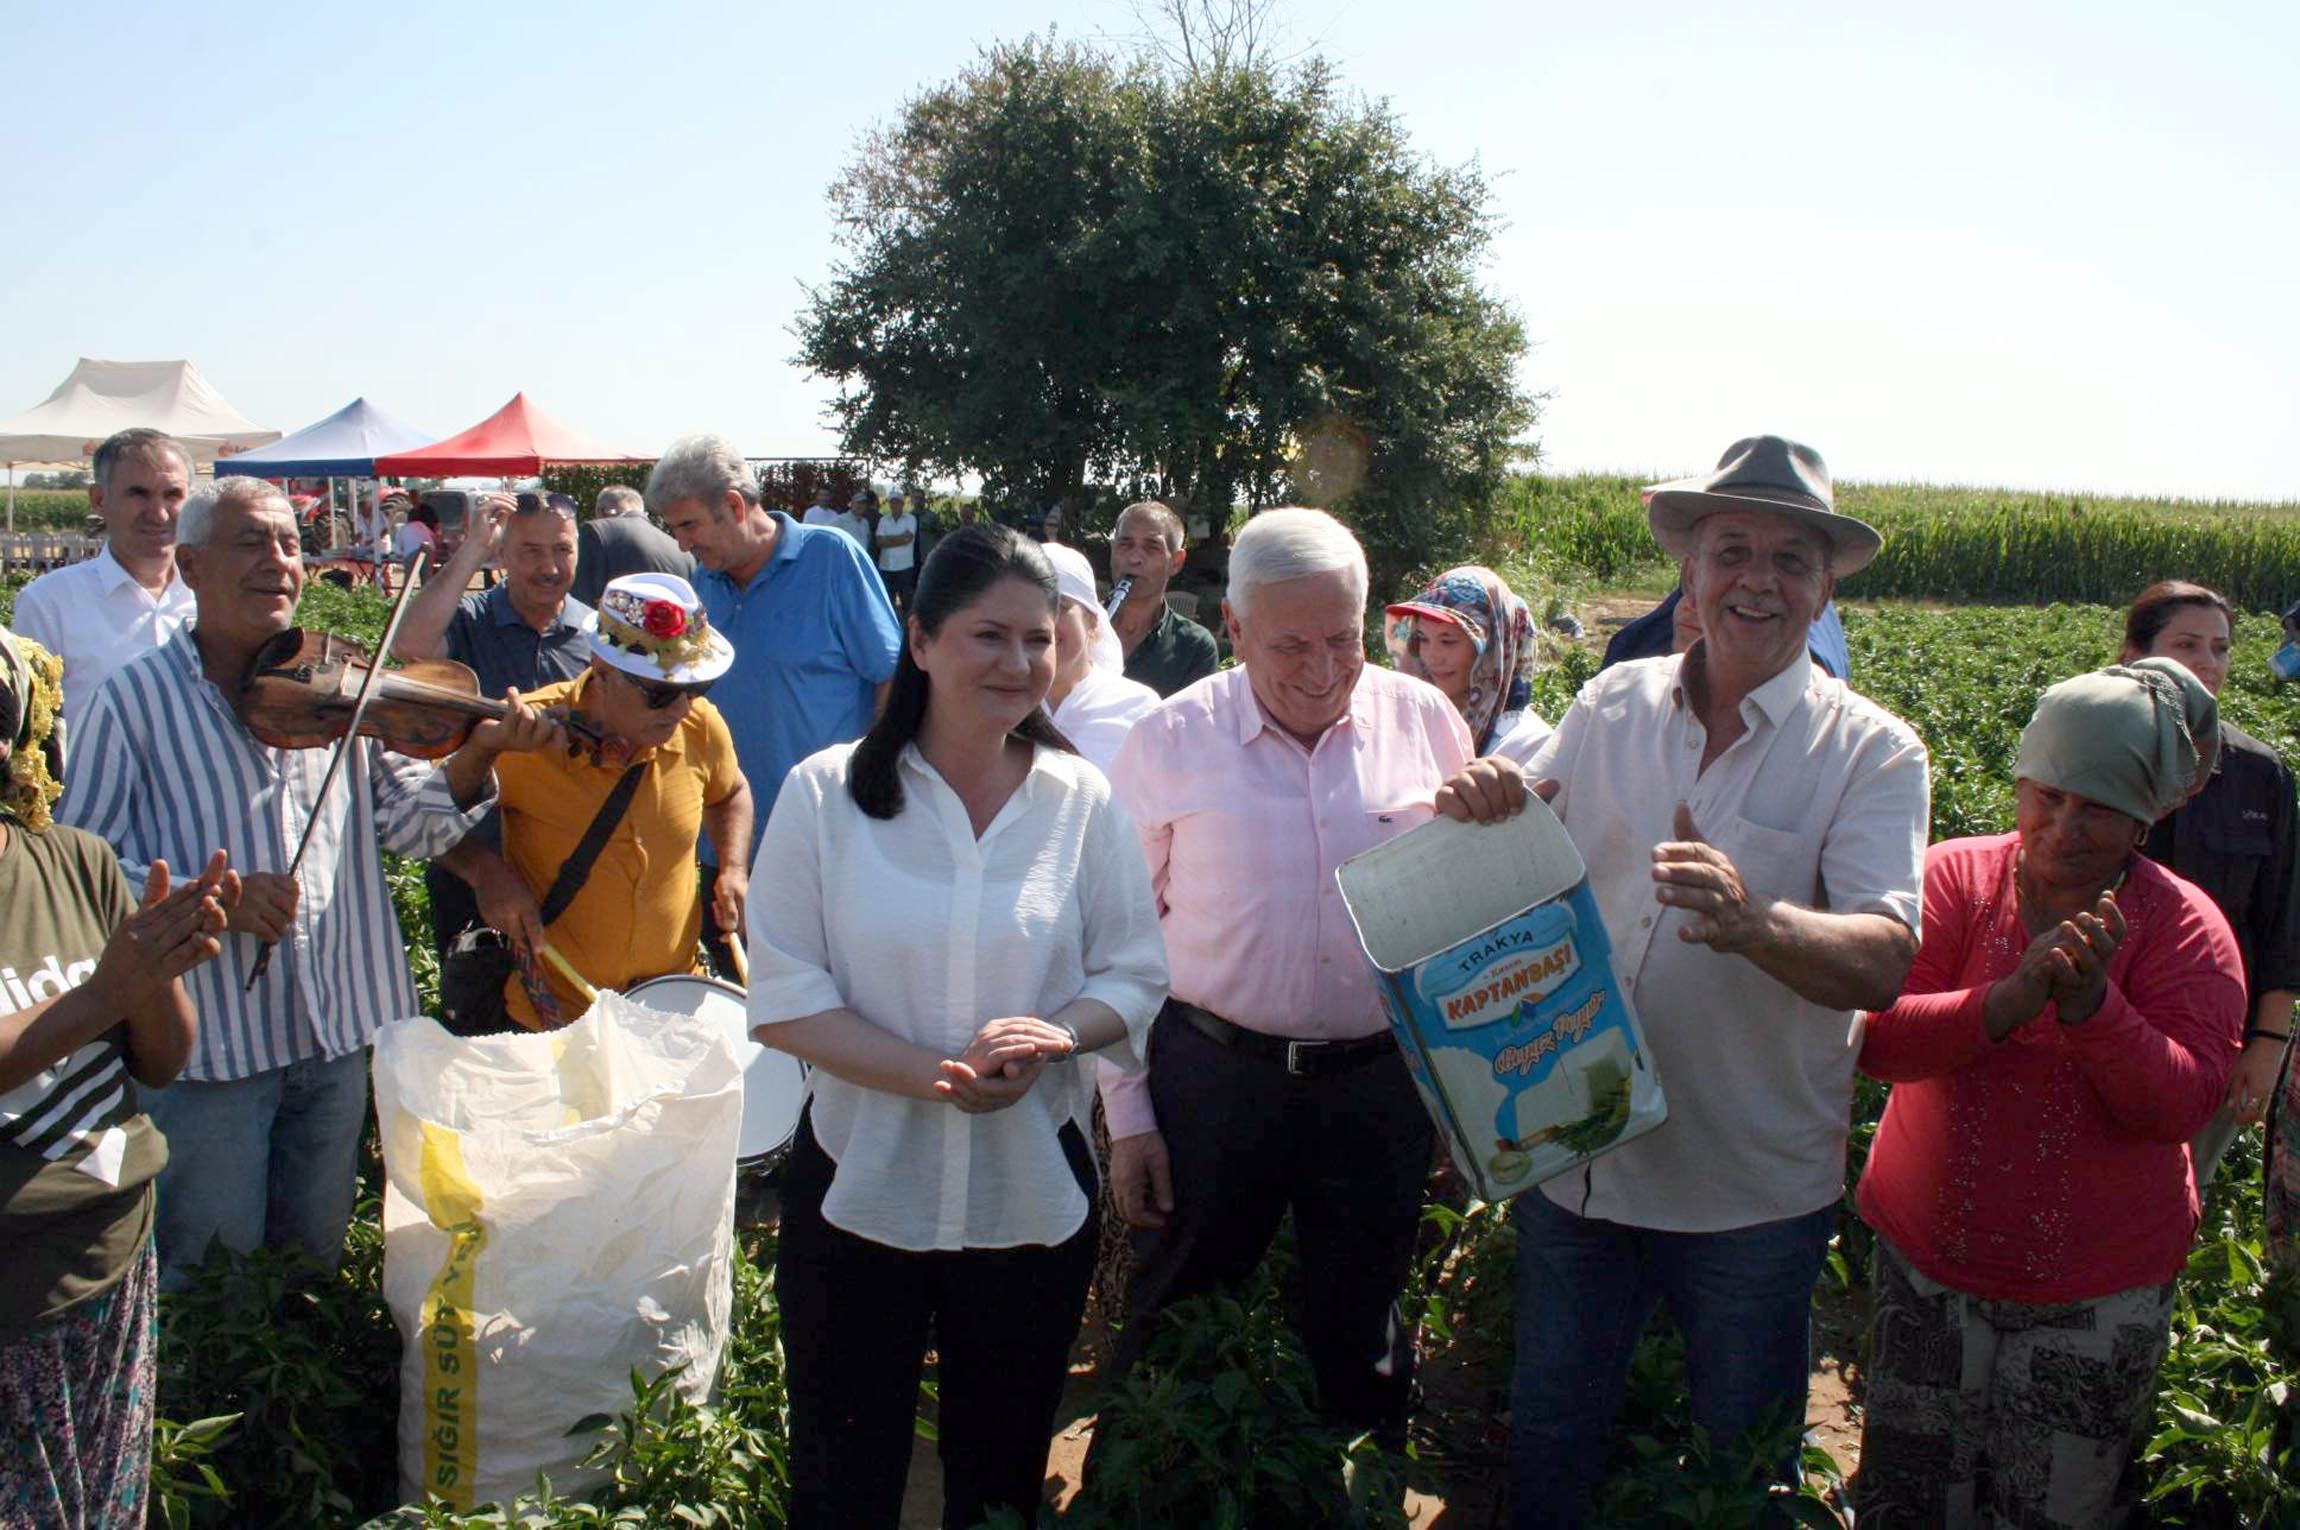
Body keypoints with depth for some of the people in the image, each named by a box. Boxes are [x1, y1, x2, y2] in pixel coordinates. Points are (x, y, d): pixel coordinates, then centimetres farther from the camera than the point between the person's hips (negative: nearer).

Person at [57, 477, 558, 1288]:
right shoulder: (137, 699, -6)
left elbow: (402, 819, -1)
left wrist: (477, 755, -19)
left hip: (338, 1031, 3)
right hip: (207, 1039, -3)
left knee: (318, 1253, 21)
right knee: (205, 1284, 11)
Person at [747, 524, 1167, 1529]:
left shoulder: (1078, 798, -1)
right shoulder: (827, 793, -8)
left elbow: (1137, 976, 1)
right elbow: (784, 996, -9)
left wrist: (1052, 1037, -20)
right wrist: (936, 1075, -22)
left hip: (1032, 1193, 2)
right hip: (858, 1184, -1)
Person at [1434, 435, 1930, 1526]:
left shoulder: (1872, 752, -10)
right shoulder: (1613, 705, 0)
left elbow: (1882, 961, -22)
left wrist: (1755, 922, -43)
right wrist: (1482, 804, -15)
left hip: (1754, 1186, -2)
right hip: (1573, 1152, 3)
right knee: (1548, 1435, 20)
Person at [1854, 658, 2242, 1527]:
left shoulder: (2183, 926, -6)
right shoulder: (1954, 878, -7)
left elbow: (2184, 1104, -15)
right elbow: (1877, 1040, -16)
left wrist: (2092, 1002, -30)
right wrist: (2005, 1005, -32)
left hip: (2095, 1293, 0)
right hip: (1926, 1259, 1)